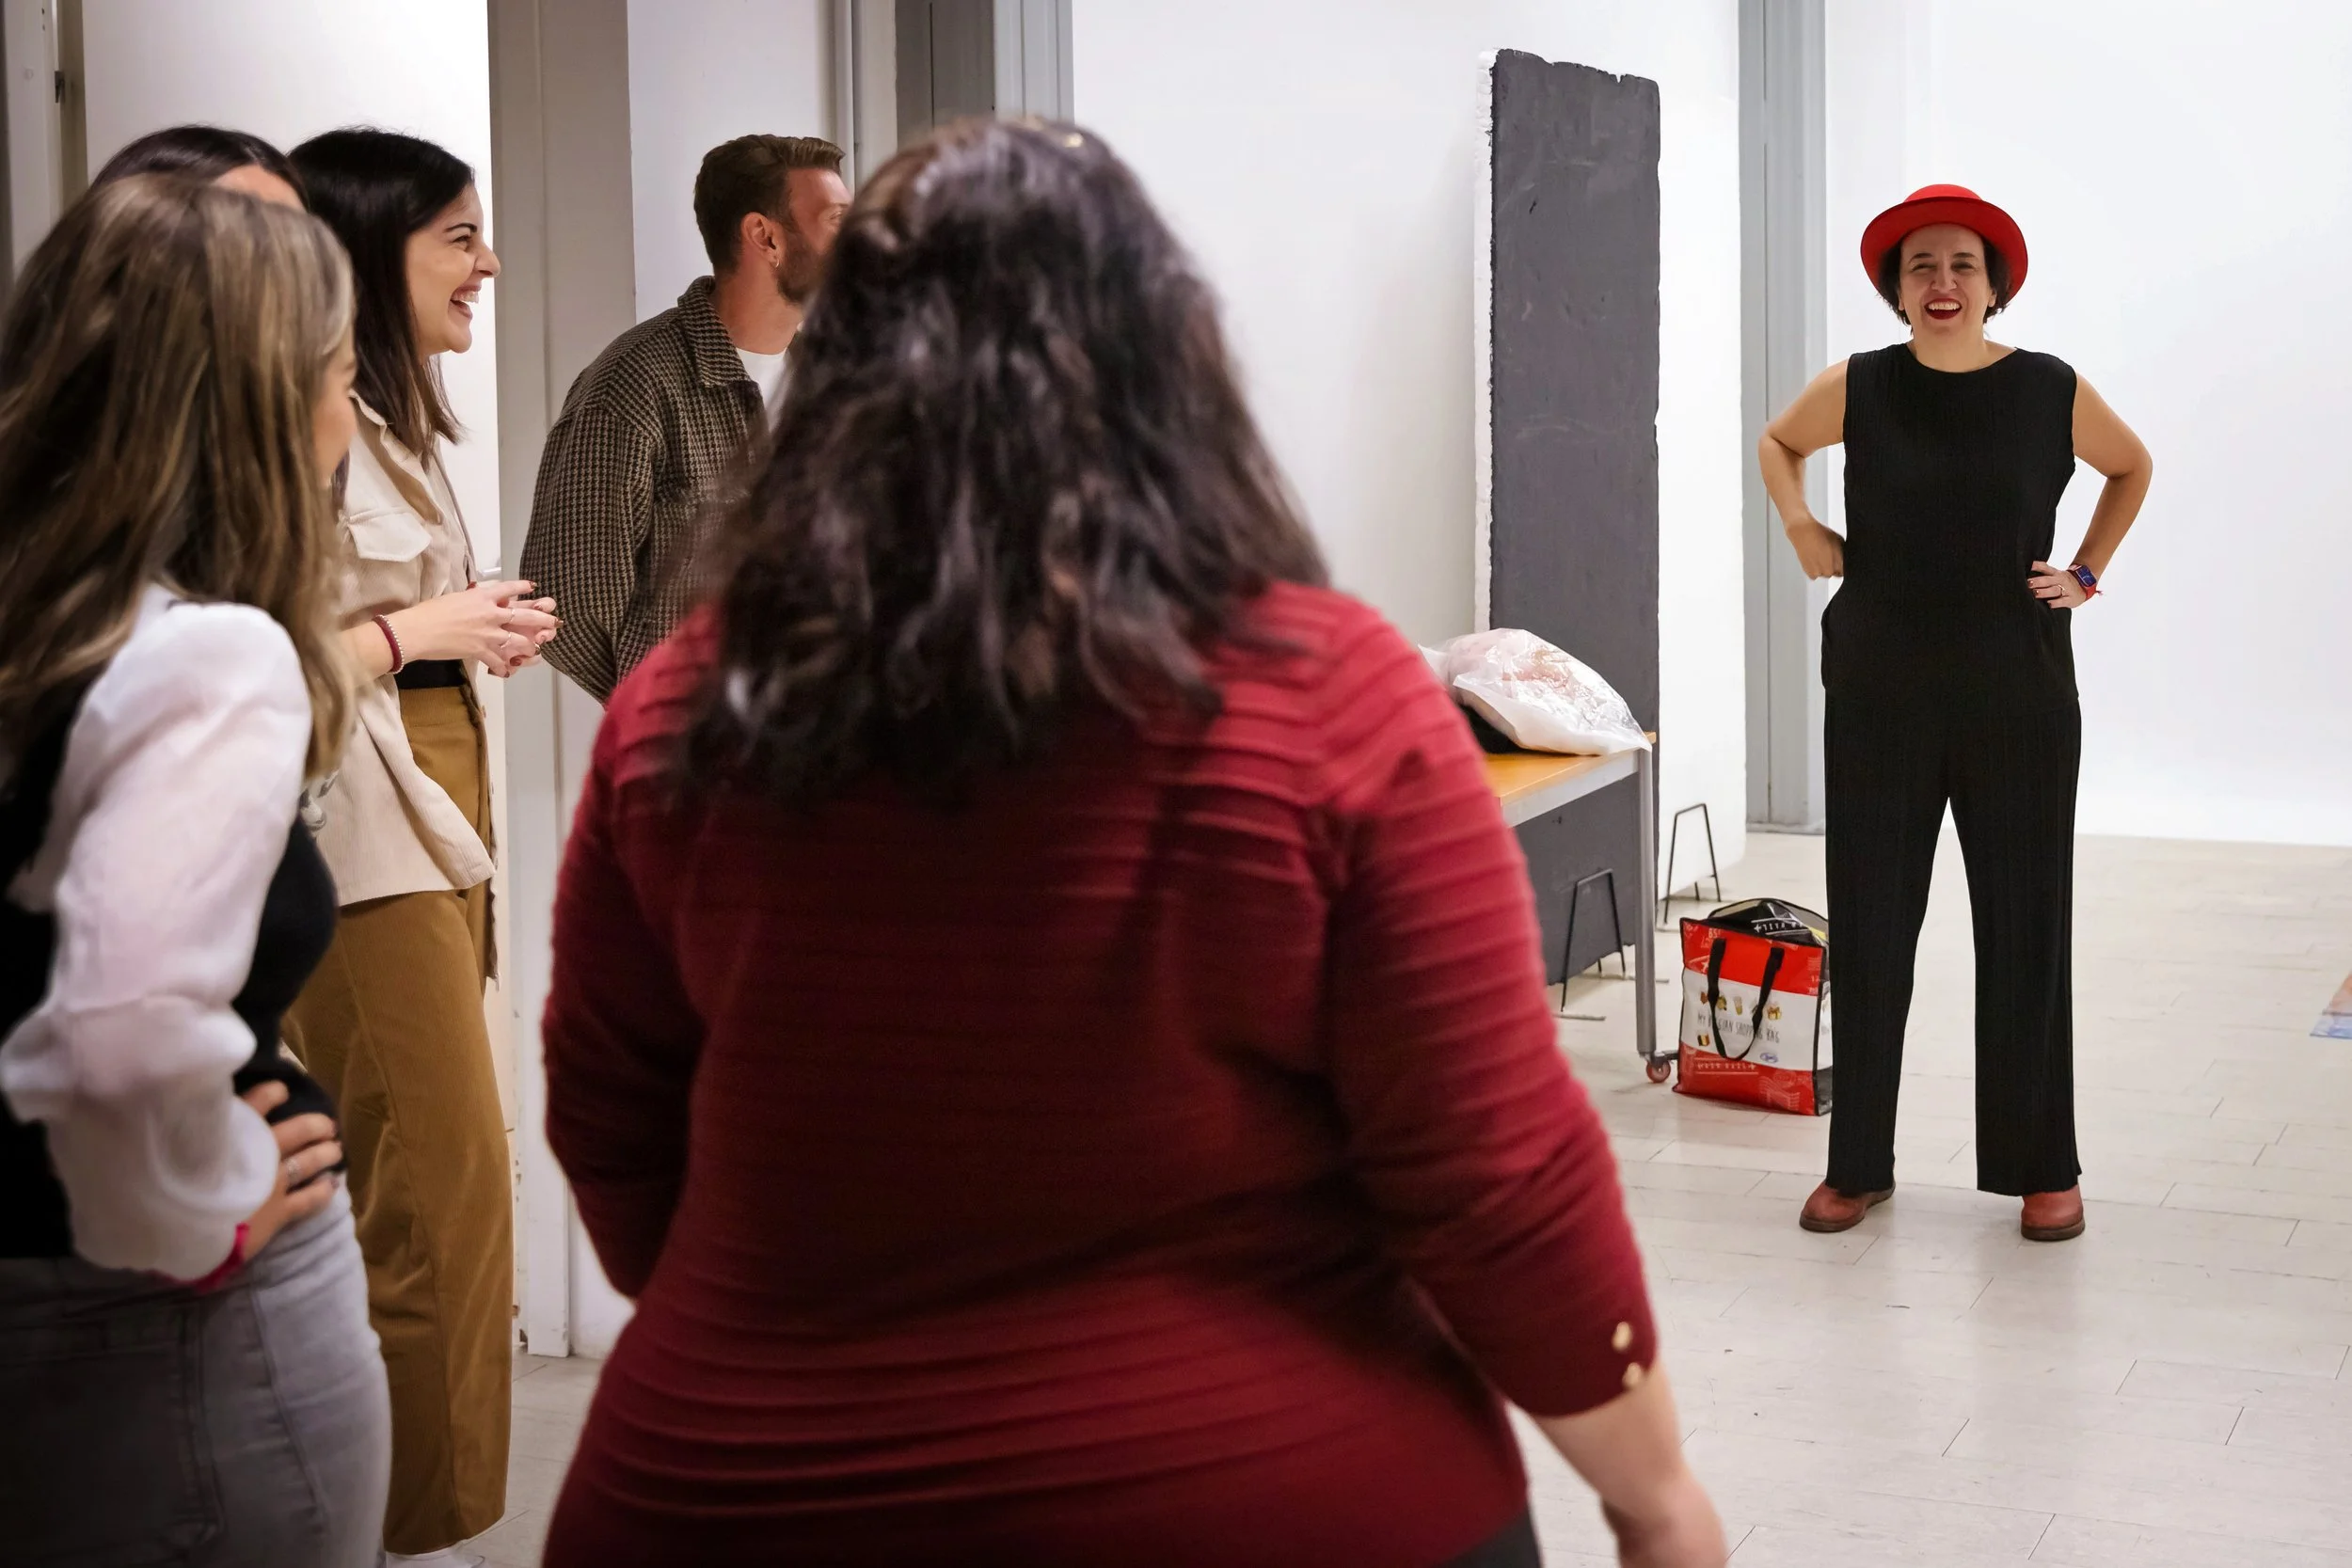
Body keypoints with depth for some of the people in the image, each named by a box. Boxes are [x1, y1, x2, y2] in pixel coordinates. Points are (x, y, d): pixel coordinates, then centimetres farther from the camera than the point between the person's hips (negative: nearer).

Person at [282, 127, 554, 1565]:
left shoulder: (391, 421, 18)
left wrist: (477, 627, 10)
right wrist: (417, 632, -15)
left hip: (432, 834, 10)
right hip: (360, 850, -10)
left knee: (432, 1187, 11)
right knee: (439, 1189, -7)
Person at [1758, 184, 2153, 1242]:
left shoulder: (2052, 393, -2)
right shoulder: (1859, 390, -1)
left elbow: (2132, 468, 17)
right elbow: (1778, 442, 20)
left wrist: (2088, 572, 7)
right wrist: (1802, 532, 6)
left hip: (2019, 694, 0)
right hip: (1880, 691, 1)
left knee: (2025, 926, 5)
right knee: (1869, 926, 5)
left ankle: (2044, 1169, 17)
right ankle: (1857, 1165, 17)